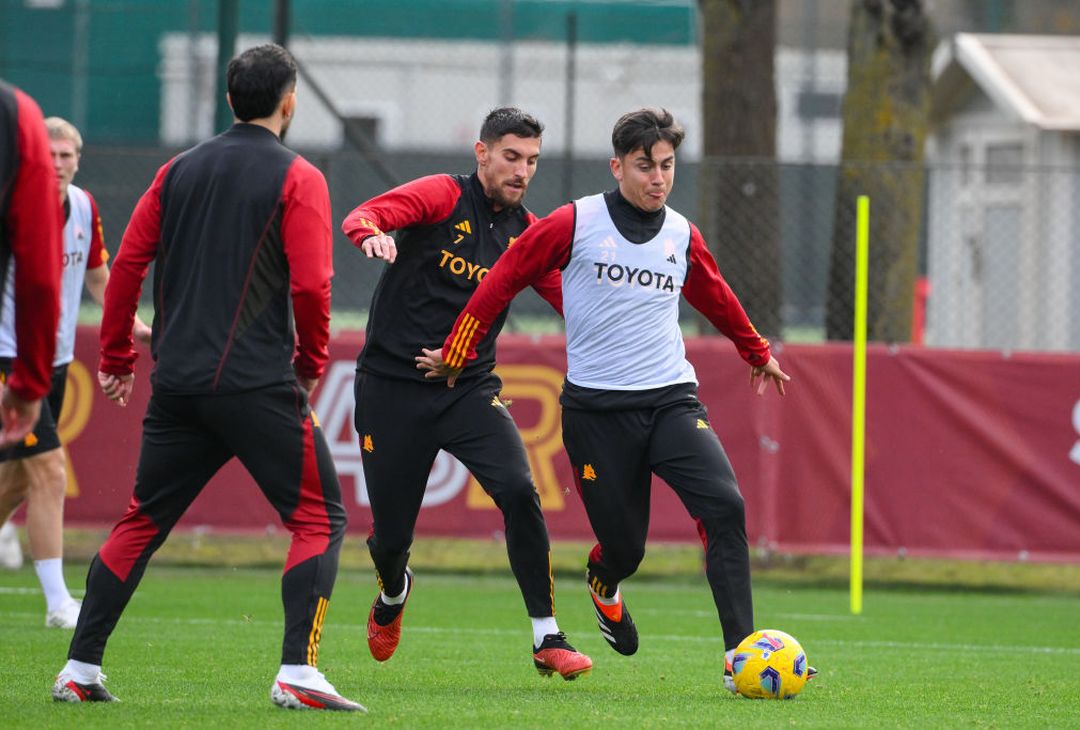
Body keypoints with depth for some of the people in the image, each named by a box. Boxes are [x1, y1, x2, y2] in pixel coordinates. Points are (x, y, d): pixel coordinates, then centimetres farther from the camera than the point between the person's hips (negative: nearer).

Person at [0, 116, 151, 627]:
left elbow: (98, 277, 17)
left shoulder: (84, 208, 4)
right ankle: (57, 603, -11)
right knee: (49, 471, -13)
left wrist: (131, 325, 7)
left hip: (55, 361, 7)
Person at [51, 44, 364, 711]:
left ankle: (80, 669, 12)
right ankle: (299, 674, -13)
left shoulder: (179, 172, 12)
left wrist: (117, 358, 20)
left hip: (177, 382, 5)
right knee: (319, 521, 1)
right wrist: (311, 364, 5)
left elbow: (127, 265, 11)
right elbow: (311, 286, -10)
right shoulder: (297, 178, -3)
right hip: (259, 382, -5)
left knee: (141, 524, 15)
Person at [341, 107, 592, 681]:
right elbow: (360, 218, -20)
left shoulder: (525, 232, 7)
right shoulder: (442, 197, -6)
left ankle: (547, 640, -16)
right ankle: (393, 593, 41)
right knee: (391, 534, 1)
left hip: (470, 390, 3)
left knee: (518, 490, -22)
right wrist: (372, 235, -44)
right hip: (393, 386, -3)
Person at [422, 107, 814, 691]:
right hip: (596, 408, -3)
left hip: (671, 400, 3)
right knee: (624, 545, 0)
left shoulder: (682, 236, 9)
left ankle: (740, 653, -20)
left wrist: (758, 353, 43)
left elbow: (716, 299, 29)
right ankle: (603, 584, 41)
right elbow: (502, 280, 5)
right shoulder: (575, 224, -4)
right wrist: (455, 354, 9)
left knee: (725, 507, -20)